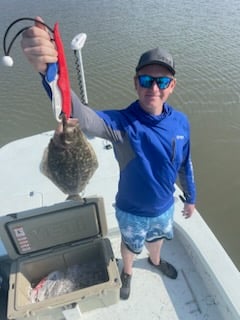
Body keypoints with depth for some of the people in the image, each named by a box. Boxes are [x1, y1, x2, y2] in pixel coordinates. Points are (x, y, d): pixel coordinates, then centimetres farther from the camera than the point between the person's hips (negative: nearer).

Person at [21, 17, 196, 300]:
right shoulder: (121, 123, -31)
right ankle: (127, 271, 63)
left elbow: (185, 165, -1)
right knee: (130, 245, 28)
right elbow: (79, 116, -52)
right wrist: (48, 71, -70)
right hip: (132, 212, -3)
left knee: (156, 239, 34)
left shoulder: (180, 122, -16)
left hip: (164, 207, 4)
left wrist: (190, 198, 11)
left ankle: (155, 261, 70)